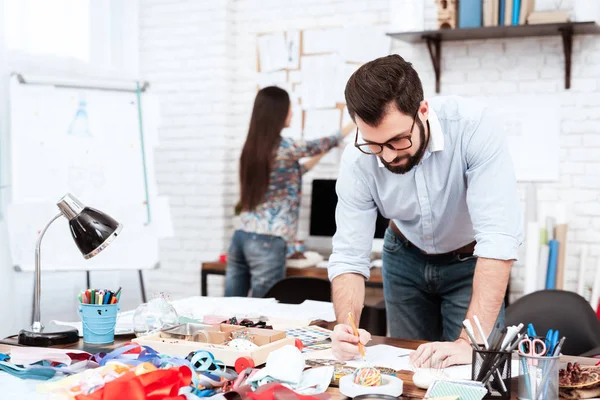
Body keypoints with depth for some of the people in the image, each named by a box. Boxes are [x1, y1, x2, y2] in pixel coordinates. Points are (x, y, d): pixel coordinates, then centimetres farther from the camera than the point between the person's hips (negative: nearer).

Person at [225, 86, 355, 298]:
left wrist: (316, 159, 35)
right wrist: (355, 124, 24)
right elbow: (324, 145, 7)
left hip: (241, 238, 7)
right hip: (268, 243, -7)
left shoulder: (252, 147, 11)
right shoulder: (285, 147, -10)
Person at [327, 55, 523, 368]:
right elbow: (349, 256, -20)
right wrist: (345, 328, -40)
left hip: (471, 261, -2)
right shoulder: (358, 160, -25)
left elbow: (499, 237, -39)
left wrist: (470, 342, -45)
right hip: (406, 258, 3)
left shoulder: (474, 126, -35)